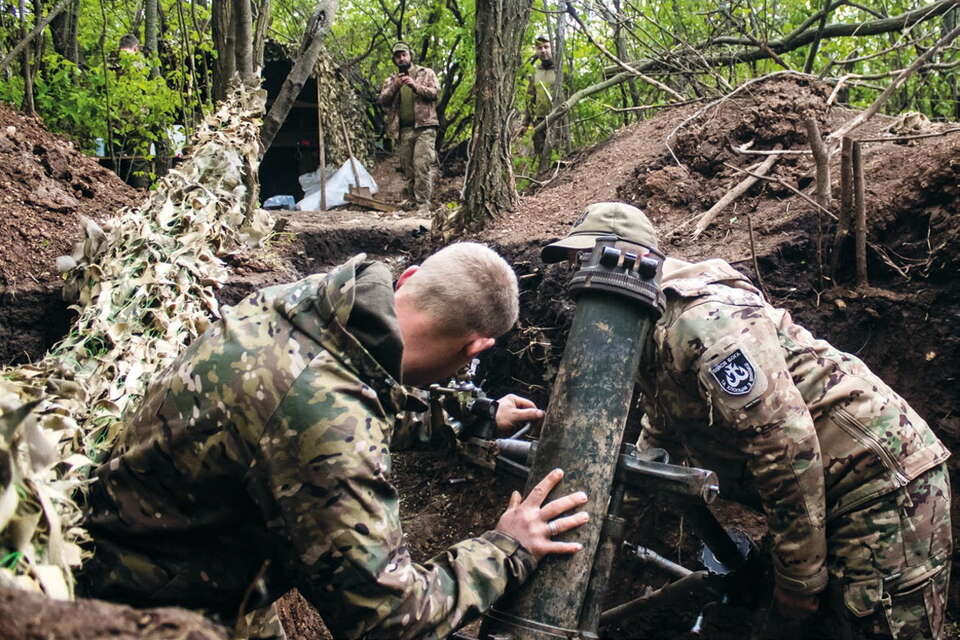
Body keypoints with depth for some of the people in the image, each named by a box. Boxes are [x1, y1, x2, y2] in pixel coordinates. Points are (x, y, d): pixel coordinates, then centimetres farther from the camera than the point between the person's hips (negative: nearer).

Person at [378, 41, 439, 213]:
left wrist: (416, 86, -18)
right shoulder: (391, 80, 18)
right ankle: (412, 200, 17)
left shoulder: (426, 73, 10)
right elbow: (383, 101, 5)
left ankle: (423, 204, -15)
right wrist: (395, 86, -11)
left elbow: (434, 92, -4)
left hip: (424, 128, -4)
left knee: (422, 165, -14)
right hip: (402, 131, 4)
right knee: (408, 169, 7)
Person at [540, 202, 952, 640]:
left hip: (882, 473, -10)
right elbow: (658, 440, 24)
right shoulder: (656, 340, 10)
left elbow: (788, 445, -28)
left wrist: (798, 578, -20)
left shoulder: (703, 318, -22)